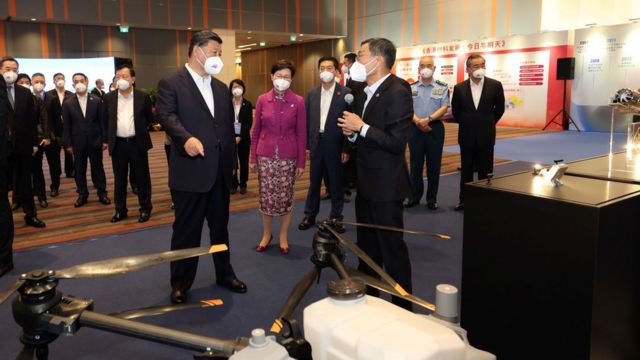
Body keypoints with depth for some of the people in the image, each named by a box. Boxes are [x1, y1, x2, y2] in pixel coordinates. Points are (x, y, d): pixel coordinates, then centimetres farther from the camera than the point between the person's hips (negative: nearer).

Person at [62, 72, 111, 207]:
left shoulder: (97, 101, 1)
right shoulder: (68, 103, 1)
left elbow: (102, 121, 1)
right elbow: (66, 125, 1)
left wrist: (105, 140, -2)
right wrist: (68, 144, -3)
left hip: (95, 141, 0)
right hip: (77, 142, 1)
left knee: (98, 167, 8)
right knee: (79, 169, 7)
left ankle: (102, 193, 17)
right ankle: (82, 194, 18)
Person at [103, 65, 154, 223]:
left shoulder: (143, 97, -3)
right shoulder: (109, 98, 4)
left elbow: (149, 118, 9)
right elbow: (105, 120, 14)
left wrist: (140, 131, 9)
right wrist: (108, 138, 11)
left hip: (137, 143, -2)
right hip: (118, 144, 2)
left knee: (142, 177, 5)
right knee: (119, 179, 10)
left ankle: (145, 209, 17)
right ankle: (120, 210, 21)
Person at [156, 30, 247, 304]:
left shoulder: (221, 88, 17)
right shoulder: (171, 83, -3)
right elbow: (167, 115, -19)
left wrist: (231, 160, 14)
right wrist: (186, 138, -36)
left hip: (220, 170, 6)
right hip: (190, 171, -6)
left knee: (220, 225, 17)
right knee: (186, 230, 4)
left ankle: (224, 273, 32)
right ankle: (180, 283, 19)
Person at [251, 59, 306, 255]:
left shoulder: (298, 101, -4)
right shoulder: (262, 100, -1)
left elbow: (301, 134, -1)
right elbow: (255, 131, 4)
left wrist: (301, 161, -2)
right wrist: (253, 157, 3)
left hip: (288, 157, -1)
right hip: (265, 156, 1)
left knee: (285, 197, 7)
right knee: (266, 197, 8)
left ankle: (283, 236, 24)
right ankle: (266, 234, 26)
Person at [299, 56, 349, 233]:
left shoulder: (345, 93, -7)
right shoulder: (311, 93, 6)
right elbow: (306, 120, 8)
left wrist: (347, 149, -11)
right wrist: (305, 144, 3)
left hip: (335, 144, -3)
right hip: (316, 143, 4)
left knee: (336, 183, 8)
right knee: (314, 182, 13)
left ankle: (336, 217, 21)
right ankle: (309, 216, 25)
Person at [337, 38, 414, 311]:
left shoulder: (397, 92, -17)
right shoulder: (363, 93, 10)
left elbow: (397, 142, -24)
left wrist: (361, 128, -22)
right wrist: (351, 132, -1)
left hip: (385, 186, -9)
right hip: (366, 184, 9)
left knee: (392, 248, 2)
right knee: (366, 245, 21)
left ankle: (402, 306, 19)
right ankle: (367, 296, 38)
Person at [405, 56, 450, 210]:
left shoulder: (442, 87, 4)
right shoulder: (411, 87, 8)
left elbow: (444, 107, -5)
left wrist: (428, 119, -18)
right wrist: (418, 121, -18)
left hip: (435, 128, -1)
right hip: (415, 128, 1)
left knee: (434, 165, 3)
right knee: (415, 164, 6)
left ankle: (432, 198, 13)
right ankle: (415, 196, 17)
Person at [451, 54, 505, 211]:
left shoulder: (495, 85, -4)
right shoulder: (459, 88, -2)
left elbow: (499, 109, 6)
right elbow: (455, 111, 10)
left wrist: (488, 124, 10)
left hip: (486, 135, -1)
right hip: (467, 135, 1)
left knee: (485, 169, 5)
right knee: (466, 169, 9)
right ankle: (464, 200, 17)